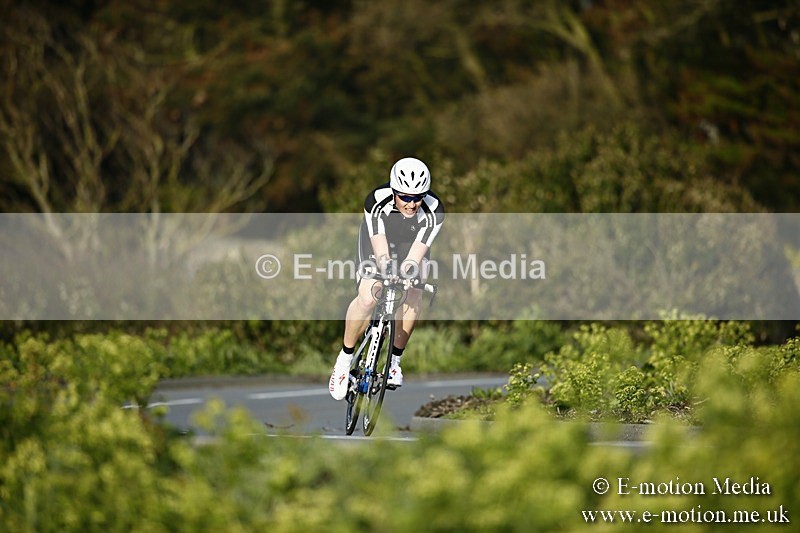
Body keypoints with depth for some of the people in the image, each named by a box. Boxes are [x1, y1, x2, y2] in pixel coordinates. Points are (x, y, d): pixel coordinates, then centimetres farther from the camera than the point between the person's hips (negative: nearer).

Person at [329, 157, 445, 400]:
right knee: (368, 298, -25)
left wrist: (409, 269, -56)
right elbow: (379, 247, -41)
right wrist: (386, 267, -60)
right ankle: (345, 359, -8)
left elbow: (417, 253, -36)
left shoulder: (433, 211, -31)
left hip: (411, 242, 2)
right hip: (379, 237, -2)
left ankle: (395, 360, -2)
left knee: (413, 298, -21)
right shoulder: (377, 201, -34)